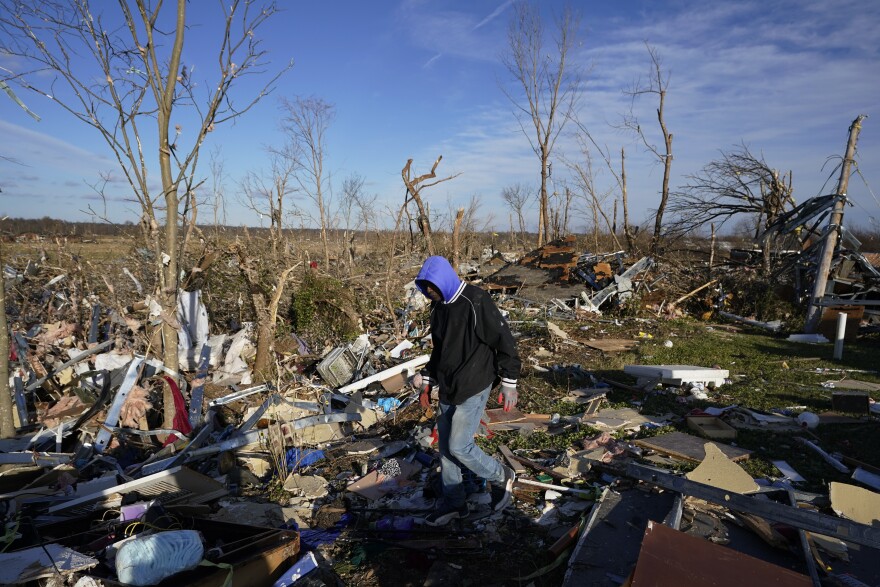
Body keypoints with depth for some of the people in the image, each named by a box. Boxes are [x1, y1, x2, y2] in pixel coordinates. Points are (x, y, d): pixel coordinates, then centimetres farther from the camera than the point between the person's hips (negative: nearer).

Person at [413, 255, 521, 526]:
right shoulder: (438, 307, 7)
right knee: (445, 446, 12)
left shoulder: (476, 302, -18)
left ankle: (502, 478, 21)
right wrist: (427, 381, 19)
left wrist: (509, 384, -12)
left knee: (459, 447, -5)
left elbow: (505, 342, -15)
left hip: (473, 389, -8)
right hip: (447, 389, 8)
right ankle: (453, 502, 29)